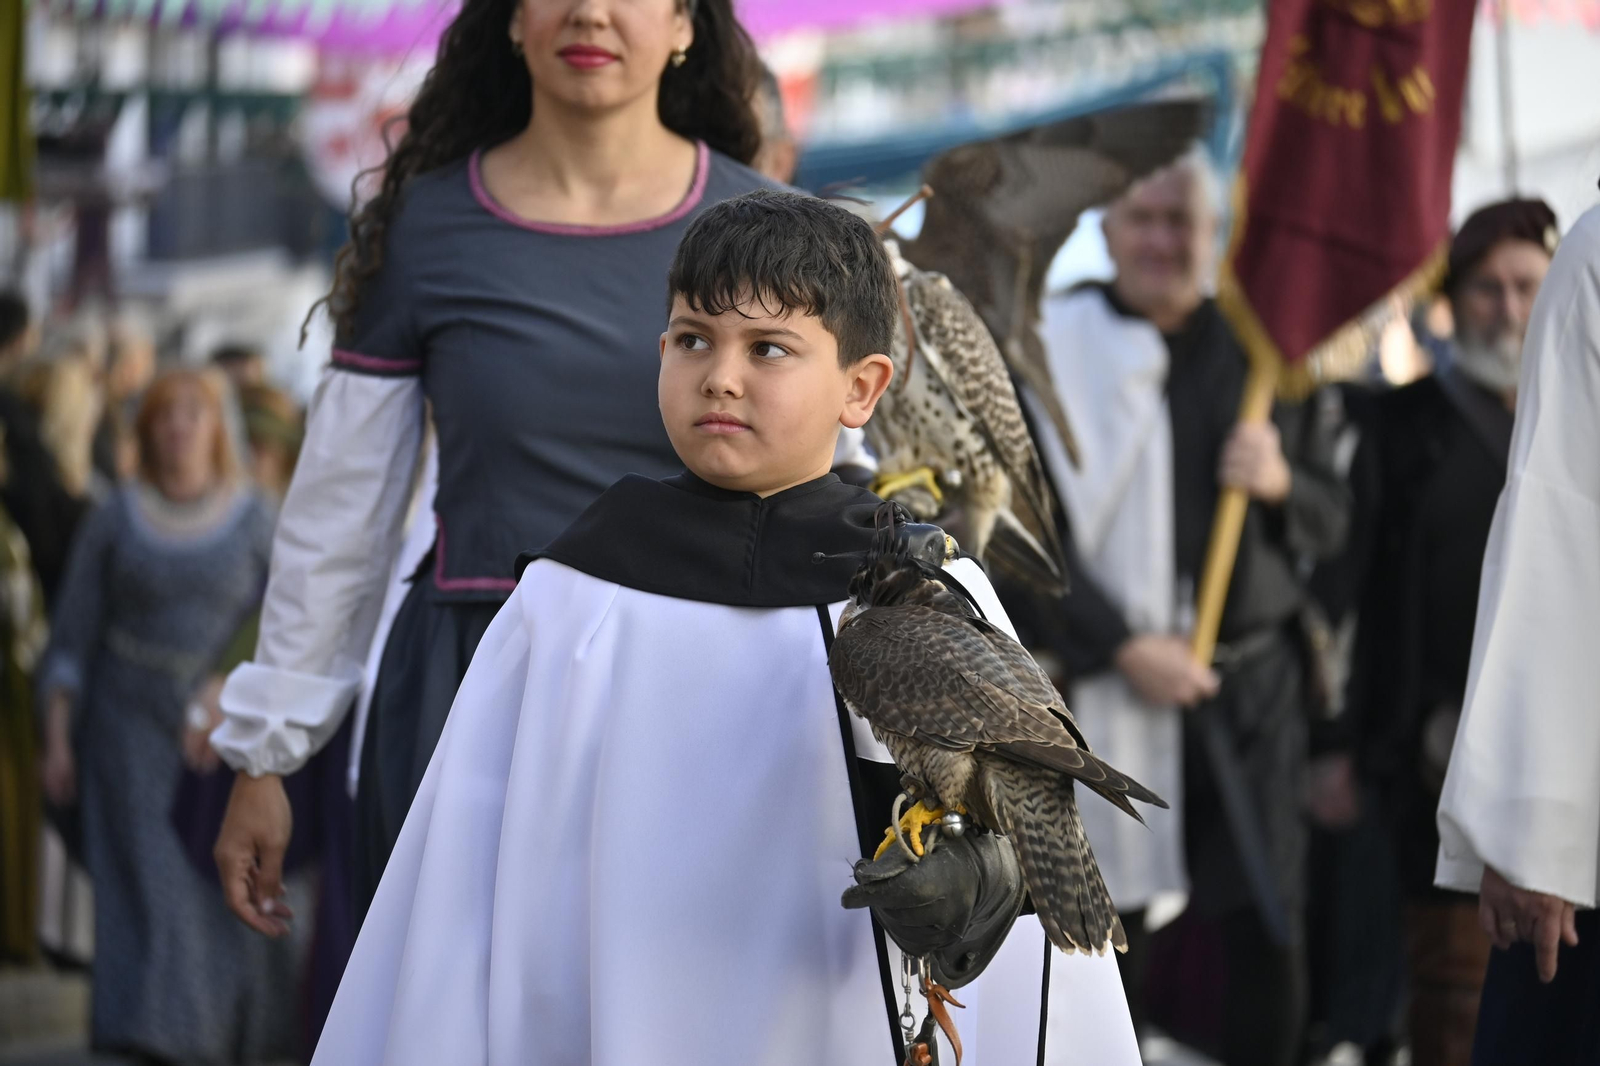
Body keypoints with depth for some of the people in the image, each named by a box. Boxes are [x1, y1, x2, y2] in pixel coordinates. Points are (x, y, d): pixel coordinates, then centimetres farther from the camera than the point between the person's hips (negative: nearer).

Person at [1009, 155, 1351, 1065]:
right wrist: (1124, 647, -12)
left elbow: (1331, 522, 16)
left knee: (1271, 938, 0)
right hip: (1114, 689, -3)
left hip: (1253, 682, 3)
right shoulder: (1054, 350, -1)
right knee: (1119, 932, -4)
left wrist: (1281, 483, -6)